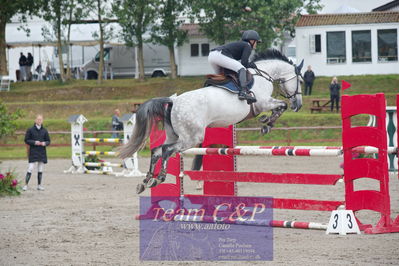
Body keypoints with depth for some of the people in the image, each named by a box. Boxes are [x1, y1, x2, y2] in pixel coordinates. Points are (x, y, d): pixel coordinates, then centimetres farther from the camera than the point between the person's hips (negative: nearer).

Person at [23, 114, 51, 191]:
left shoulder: (44, 131, 8)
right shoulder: (30, 130, -1)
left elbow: (48, 141, 12)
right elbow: (26, 140, -1)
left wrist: (45, 143, -11)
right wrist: (34, 142, -16)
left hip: (42, 153, 3)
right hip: (33, 152, -3)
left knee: (41, 170, 6)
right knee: (30, 168, -9)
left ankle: (39, 185, 13)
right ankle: (26, 185, -5)